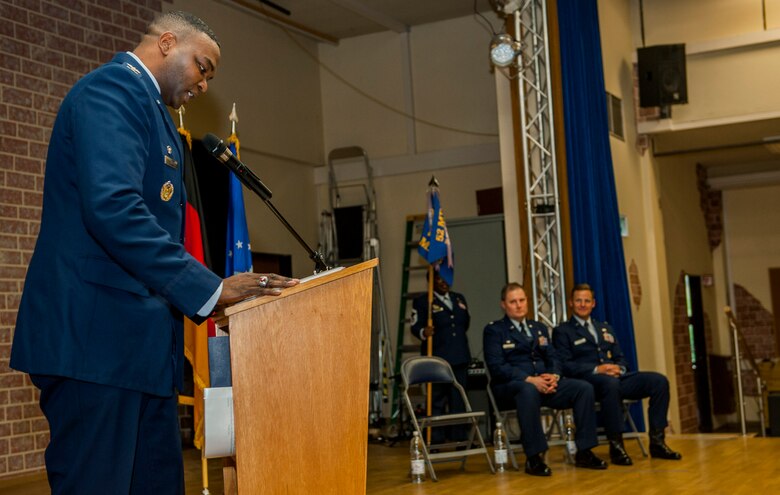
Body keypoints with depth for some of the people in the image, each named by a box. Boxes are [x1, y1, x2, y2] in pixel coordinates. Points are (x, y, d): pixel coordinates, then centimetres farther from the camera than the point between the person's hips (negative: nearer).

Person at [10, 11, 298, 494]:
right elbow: (111, 208, -24)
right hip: (97, 334, -10)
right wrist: (209, 289, -23)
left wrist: (216, 289, 13)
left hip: (137, 340, 10)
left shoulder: (149, 107, 23)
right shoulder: (114, 87, -8)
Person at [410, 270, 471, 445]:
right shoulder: (422, 302, -2)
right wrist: (423, 332, -28)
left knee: (459, 399, 10)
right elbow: (415, 327, -9)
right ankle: (436, 440, 1)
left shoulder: (459, 298, 17)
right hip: (437, 358, -6)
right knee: (437, 400, -4)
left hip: (459, 358, 6)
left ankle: (459, 437, 18)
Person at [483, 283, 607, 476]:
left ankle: (583, 453, -13)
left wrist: (554, 376, -10)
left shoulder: (539, 328, 23)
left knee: (584, 388, -17)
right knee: (528, 390, -41)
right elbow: (496, 366, -9)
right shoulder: (494, 330, 4)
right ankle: (533, 458, -36)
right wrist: (529, 379, -21)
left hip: (544, 383, 6)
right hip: (510, 385, -6)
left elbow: (552, 359, 15)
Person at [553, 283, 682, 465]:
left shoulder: (606, 329, 28)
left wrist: (619, 368, -4)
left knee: (659, 381, -16)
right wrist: (597, 369, -18)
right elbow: (564, 365, -6)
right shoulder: (562, 331, 8)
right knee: (610, 383, -41)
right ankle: (616, 446, -31)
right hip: (588, 381, -6)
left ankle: (657, 441, -13)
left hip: (616, 376, 6)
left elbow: (620, 359, 21)